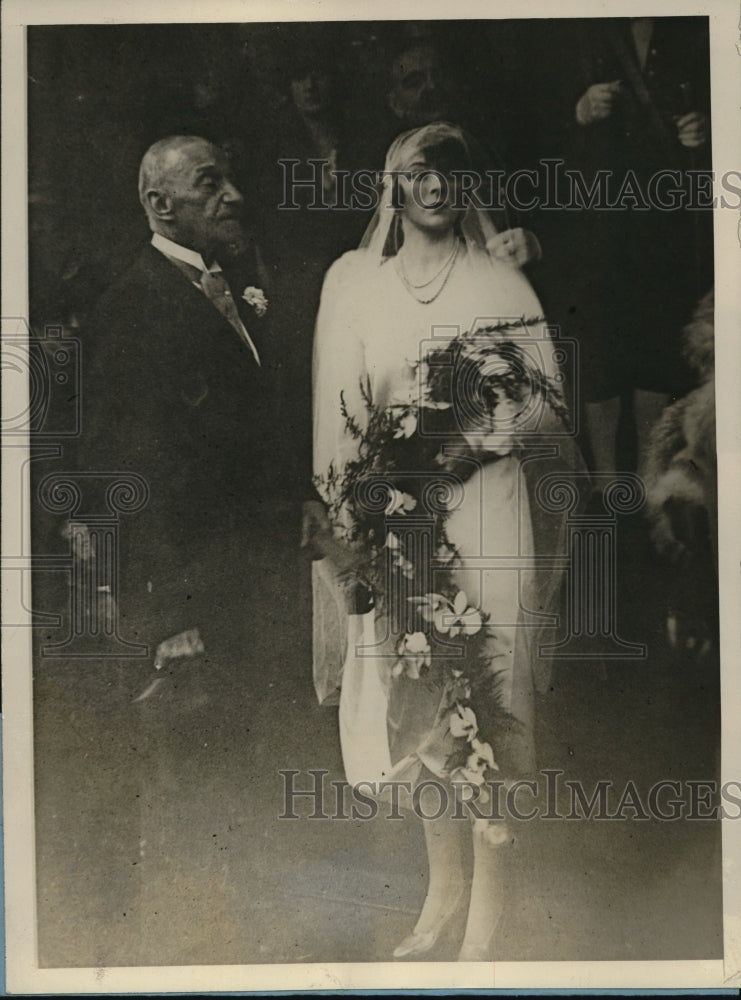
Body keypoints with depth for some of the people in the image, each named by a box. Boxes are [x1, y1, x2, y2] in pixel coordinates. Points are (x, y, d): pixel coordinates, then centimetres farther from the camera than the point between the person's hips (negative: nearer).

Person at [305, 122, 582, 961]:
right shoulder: (351, 279, 6)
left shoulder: (502, 283, 3)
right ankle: (442, 878, 28)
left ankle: (488, 898, 16)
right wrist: (336, 518, -2)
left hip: (486, 506, -2)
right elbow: (335, 410, 4)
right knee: (415, 697, 9)